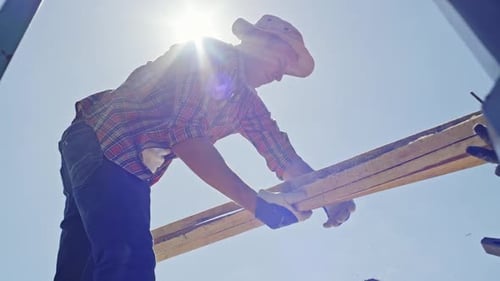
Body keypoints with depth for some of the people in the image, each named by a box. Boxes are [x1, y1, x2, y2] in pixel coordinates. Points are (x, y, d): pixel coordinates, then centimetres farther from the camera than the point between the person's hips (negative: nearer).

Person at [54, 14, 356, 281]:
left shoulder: (249, 104, 14)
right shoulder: (213, 54, -12)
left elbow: (285, 157, 14)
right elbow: (185, 134, -24)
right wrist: (256, 202, -26)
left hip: (128, 169, 9)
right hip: (99, 140, -9)